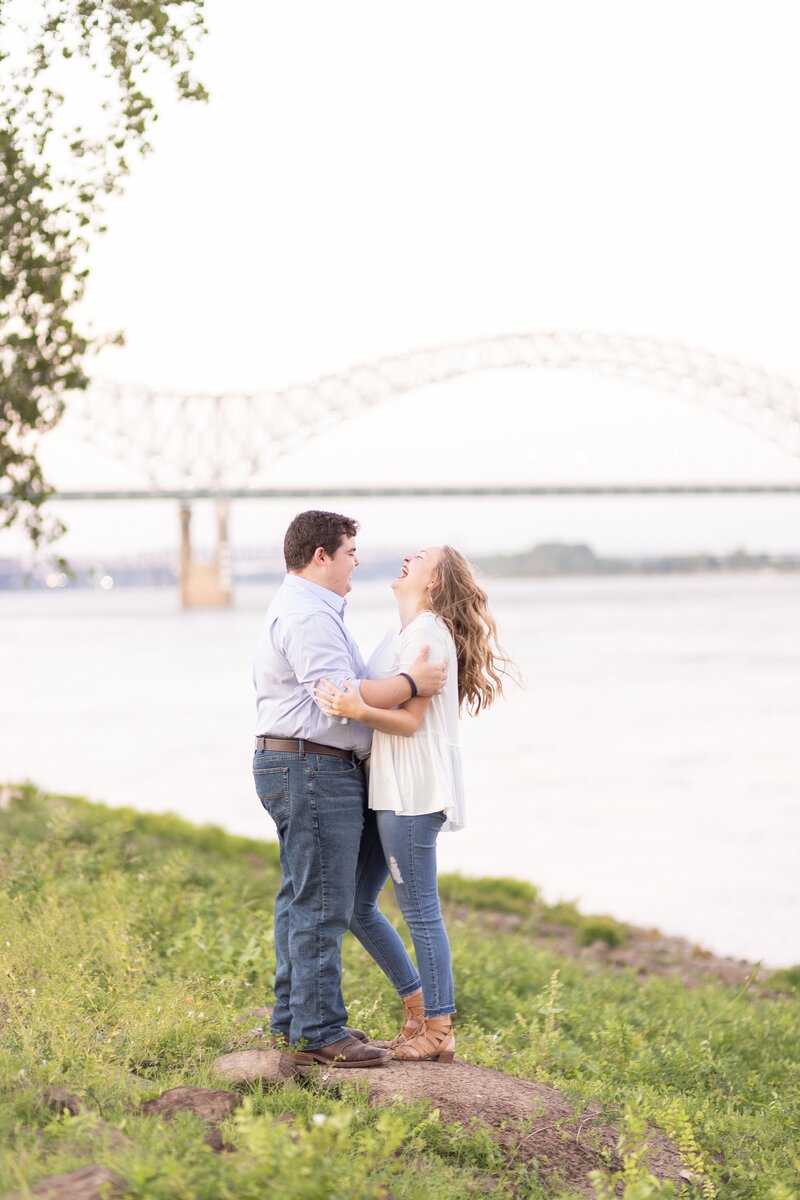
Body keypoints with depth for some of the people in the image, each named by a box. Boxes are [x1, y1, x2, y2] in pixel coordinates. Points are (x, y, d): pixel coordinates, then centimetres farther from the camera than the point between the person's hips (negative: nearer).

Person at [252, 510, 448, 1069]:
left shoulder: (303, 609, 20)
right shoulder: (309, 615, -16)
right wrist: (412, 683, -17)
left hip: (299, 770, 12)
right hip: (315, 770, -12)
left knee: (301, 899, 15)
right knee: (321, 905, -9)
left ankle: (292, 1019, 21)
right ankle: (319, 1032, -7)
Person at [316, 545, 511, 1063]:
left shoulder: (428, 633, -11)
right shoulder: (401, 634, 17)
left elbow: (411, 720, -17)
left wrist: (359, 711, -32)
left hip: (412, 793, -10)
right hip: (387, 789, 10)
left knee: (420, 910, -3)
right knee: (357, 905, 12)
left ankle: (439, 1030, 6)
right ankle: (417, 1003, 24)